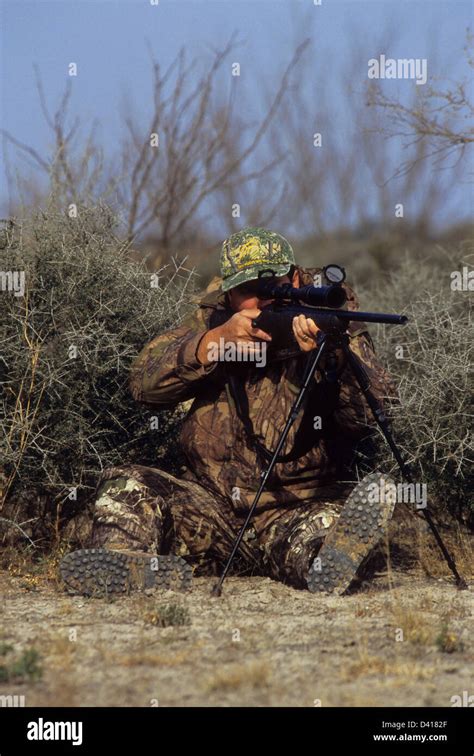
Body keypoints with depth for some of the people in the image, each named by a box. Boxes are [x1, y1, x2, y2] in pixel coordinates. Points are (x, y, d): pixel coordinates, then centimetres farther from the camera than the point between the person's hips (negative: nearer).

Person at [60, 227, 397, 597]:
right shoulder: (214, 317, 5)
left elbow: (373, 411, -17)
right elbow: (144, 382, -6)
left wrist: (336, 351, -34)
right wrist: (217, 339, -19)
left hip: (296, 511, -3)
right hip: (211, 504, 3)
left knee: (375, 497, -31)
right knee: (125, 486, -18)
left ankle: (327, 563, -63)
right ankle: (123, 564, -48)